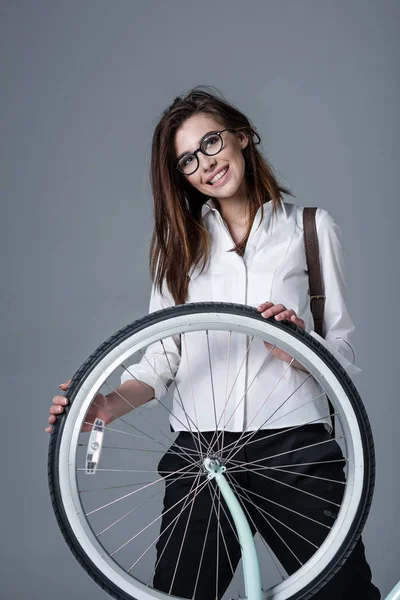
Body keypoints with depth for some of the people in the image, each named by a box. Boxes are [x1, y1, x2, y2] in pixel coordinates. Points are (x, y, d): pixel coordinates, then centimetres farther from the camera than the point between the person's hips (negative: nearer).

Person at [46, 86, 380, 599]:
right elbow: (161, 359, 9)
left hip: (294, 446, -2)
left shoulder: (311, 228, 7)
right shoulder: (180, 241, 14)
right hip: (199, 454, 2)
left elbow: (344, 354, 4)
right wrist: (109, 405, -10)